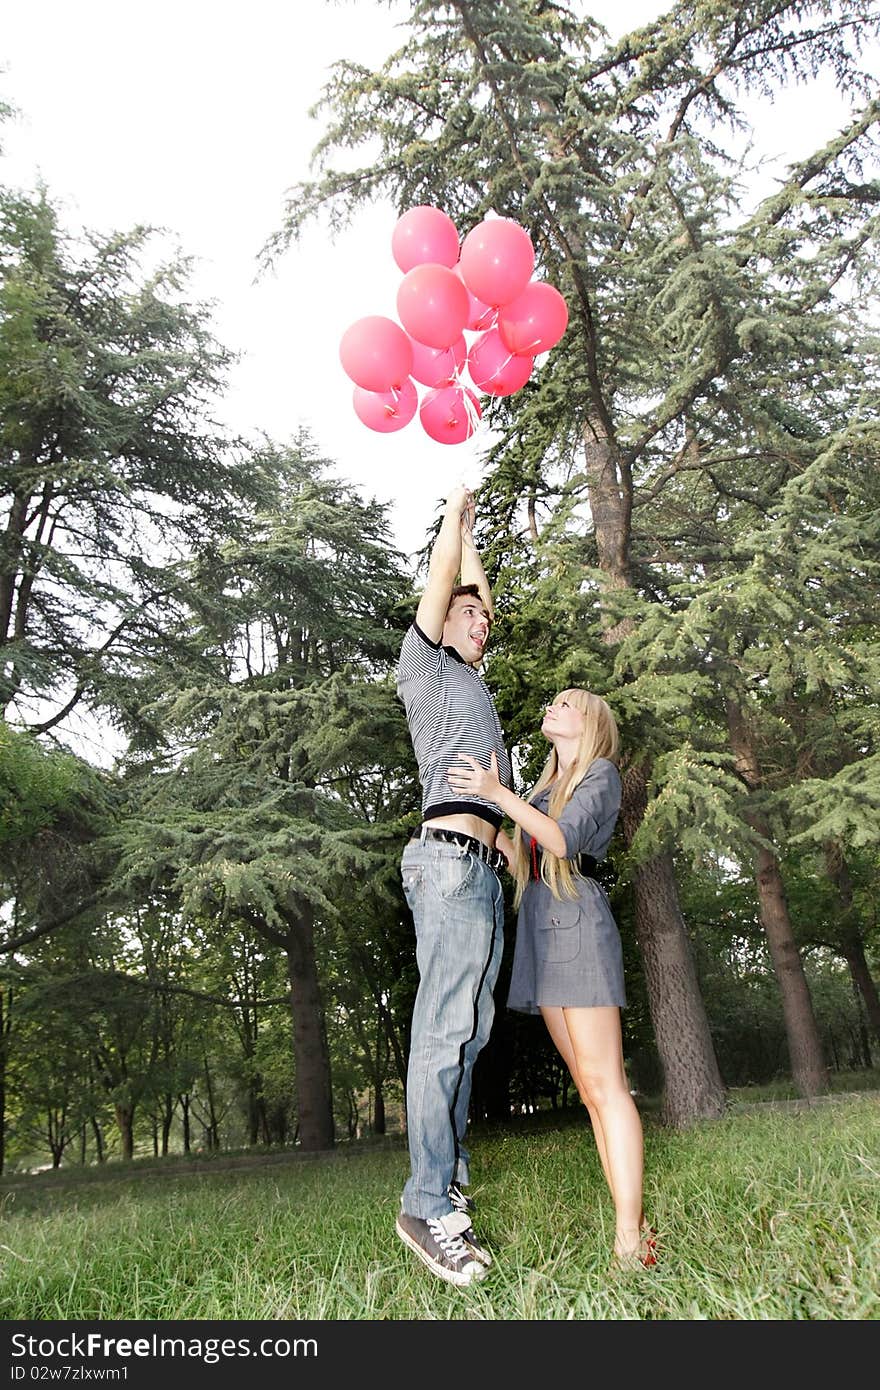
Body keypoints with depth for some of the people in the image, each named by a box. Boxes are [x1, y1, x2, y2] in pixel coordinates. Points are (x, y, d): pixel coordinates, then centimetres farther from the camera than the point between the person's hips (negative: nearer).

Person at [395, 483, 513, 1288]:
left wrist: (473, 528, 43)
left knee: (466, 1027, 6)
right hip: (450, 858, -9)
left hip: (483, 868, 9)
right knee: (446, 1028, -13)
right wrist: (455, 510, 20)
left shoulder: (469, 681, 29)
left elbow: (478, 596, 37)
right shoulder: (425, 664, 8)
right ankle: (427, 1206, -11)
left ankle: (448, 1181, 12)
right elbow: (443, 582, 6)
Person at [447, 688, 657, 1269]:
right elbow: (523, 859, 16)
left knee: (604, 1084, -11)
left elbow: (564, 840, -14)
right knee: (590, 1089, 5)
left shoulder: (601, 773, 2)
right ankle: (636, 1223, 8)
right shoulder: (544, 788, 25)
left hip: (577, 920, -7)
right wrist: (488, 798, 15)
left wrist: (499, 793, -21)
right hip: (538, 927, 8)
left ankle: (631, 1242, -11)